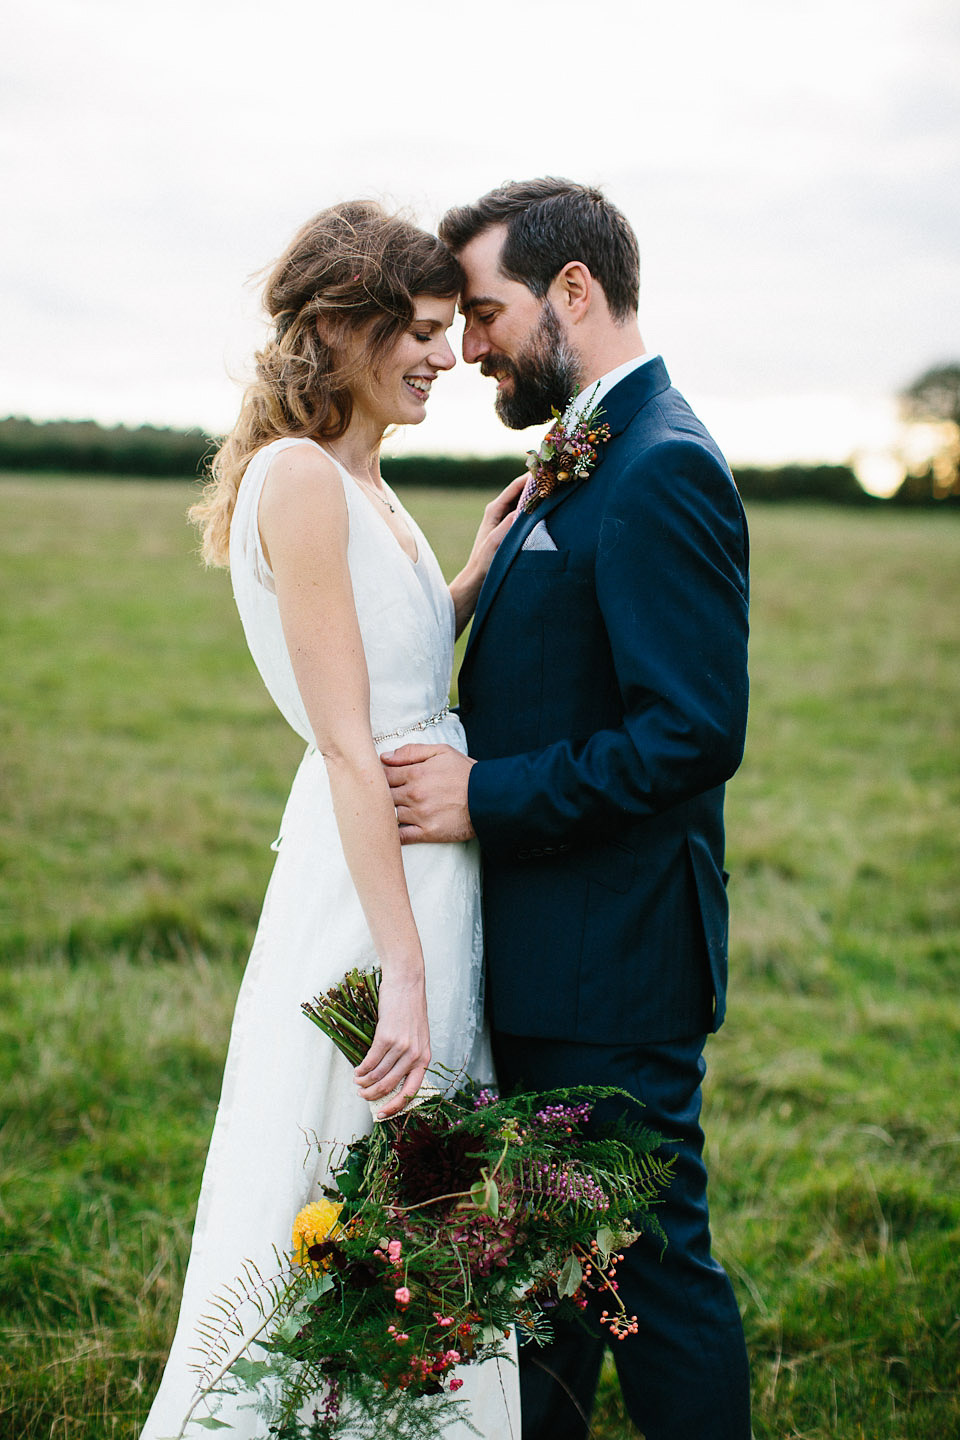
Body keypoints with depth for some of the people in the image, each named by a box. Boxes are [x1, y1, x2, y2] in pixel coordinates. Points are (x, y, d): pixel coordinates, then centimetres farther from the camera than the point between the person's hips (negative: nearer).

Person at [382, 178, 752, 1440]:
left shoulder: (664, 468, -18)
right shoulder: (584, 461, 14)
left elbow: (695, 733, -25)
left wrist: (487, 797, -21)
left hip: (616, 960, -10)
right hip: (551, 955, 10)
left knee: (653, 1263, 5)